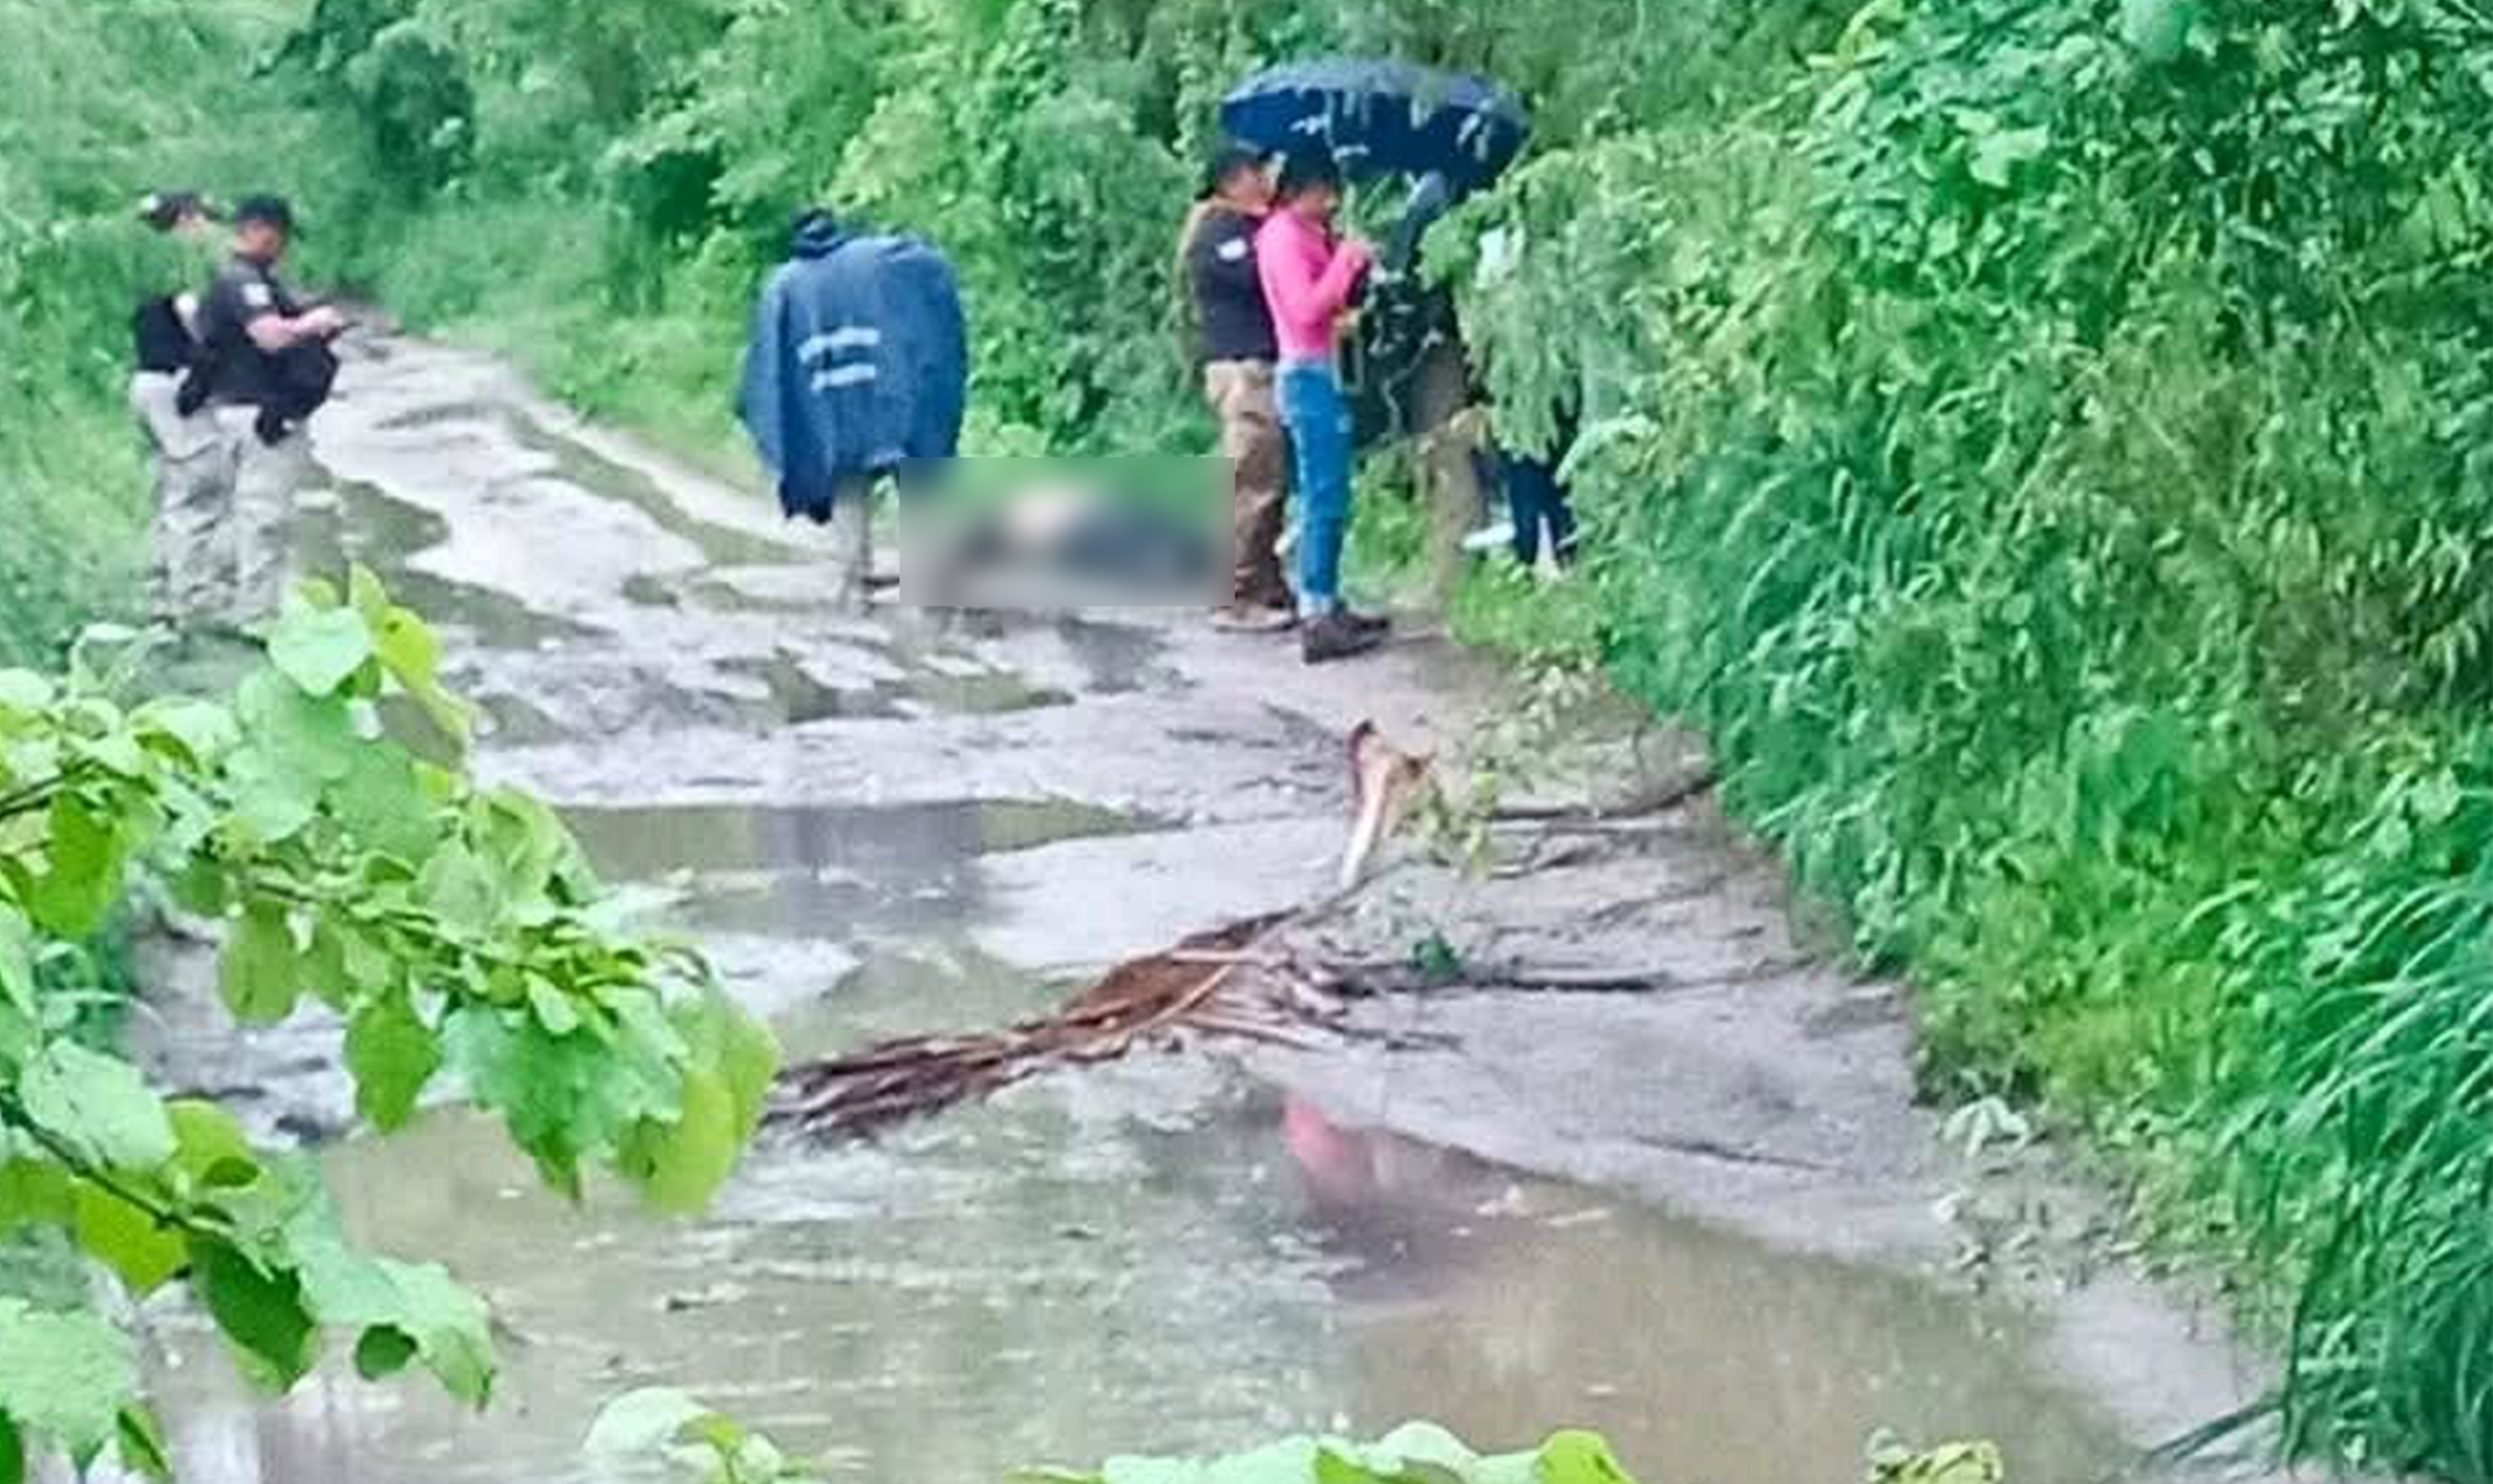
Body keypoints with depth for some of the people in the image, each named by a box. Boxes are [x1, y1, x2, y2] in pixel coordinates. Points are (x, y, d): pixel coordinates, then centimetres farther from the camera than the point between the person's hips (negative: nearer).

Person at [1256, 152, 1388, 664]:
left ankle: (1324, 609, 17)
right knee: (1325, 501, -12)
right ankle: (1317, 621, -14)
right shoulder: (1284, 236, -11)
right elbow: (1305, 308, -20)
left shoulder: (1310, 235, 18)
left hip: (1324, 374, 10)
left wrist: (1355, 266, 7)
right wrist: (1345, 263, -18)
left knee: (1326, 500, 12)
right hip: (1310, 374, -10)